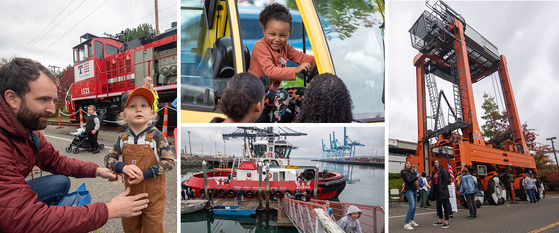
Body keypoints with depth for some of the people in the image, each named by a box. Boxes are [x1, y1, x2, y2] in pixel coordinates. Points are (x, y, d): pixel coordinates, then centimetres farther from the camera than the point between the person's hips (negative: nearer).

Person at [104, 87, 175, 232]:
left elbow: (169, 161, -16)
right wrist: (123, 167, -19)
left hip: (153, 193, -4)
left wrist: (145, 174, -24)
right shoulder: (123, 138, -3)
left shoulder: (156, 136, -15)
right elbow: (109, 158, 2)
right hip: (130, 191, 4)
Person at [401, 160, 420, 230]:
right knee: (412, 206, -17)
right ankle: (406, 224, -16)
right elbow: (409, 181, -15)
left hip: (414, 190, 8)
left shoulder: (411, 172, 16)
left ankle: (411, 221, 22)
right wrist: (416, 177, -10)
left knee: (414, 207, 9)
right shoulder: (403, 172, -7)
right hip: (409, 190, -8)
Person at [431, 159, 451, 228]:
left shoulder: (443, 170, -8)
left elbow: (446, 180, -13)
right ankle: (440, 221, 20)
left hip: (442, 191, -8)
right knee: (439, 205, 12)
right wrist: (433, 189, 8)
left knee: (445, 205, -4)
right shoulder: (434, 171, 14)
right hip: (436, 190, 8)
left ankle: (446, 222, -1)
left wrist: (443, 188, -17)